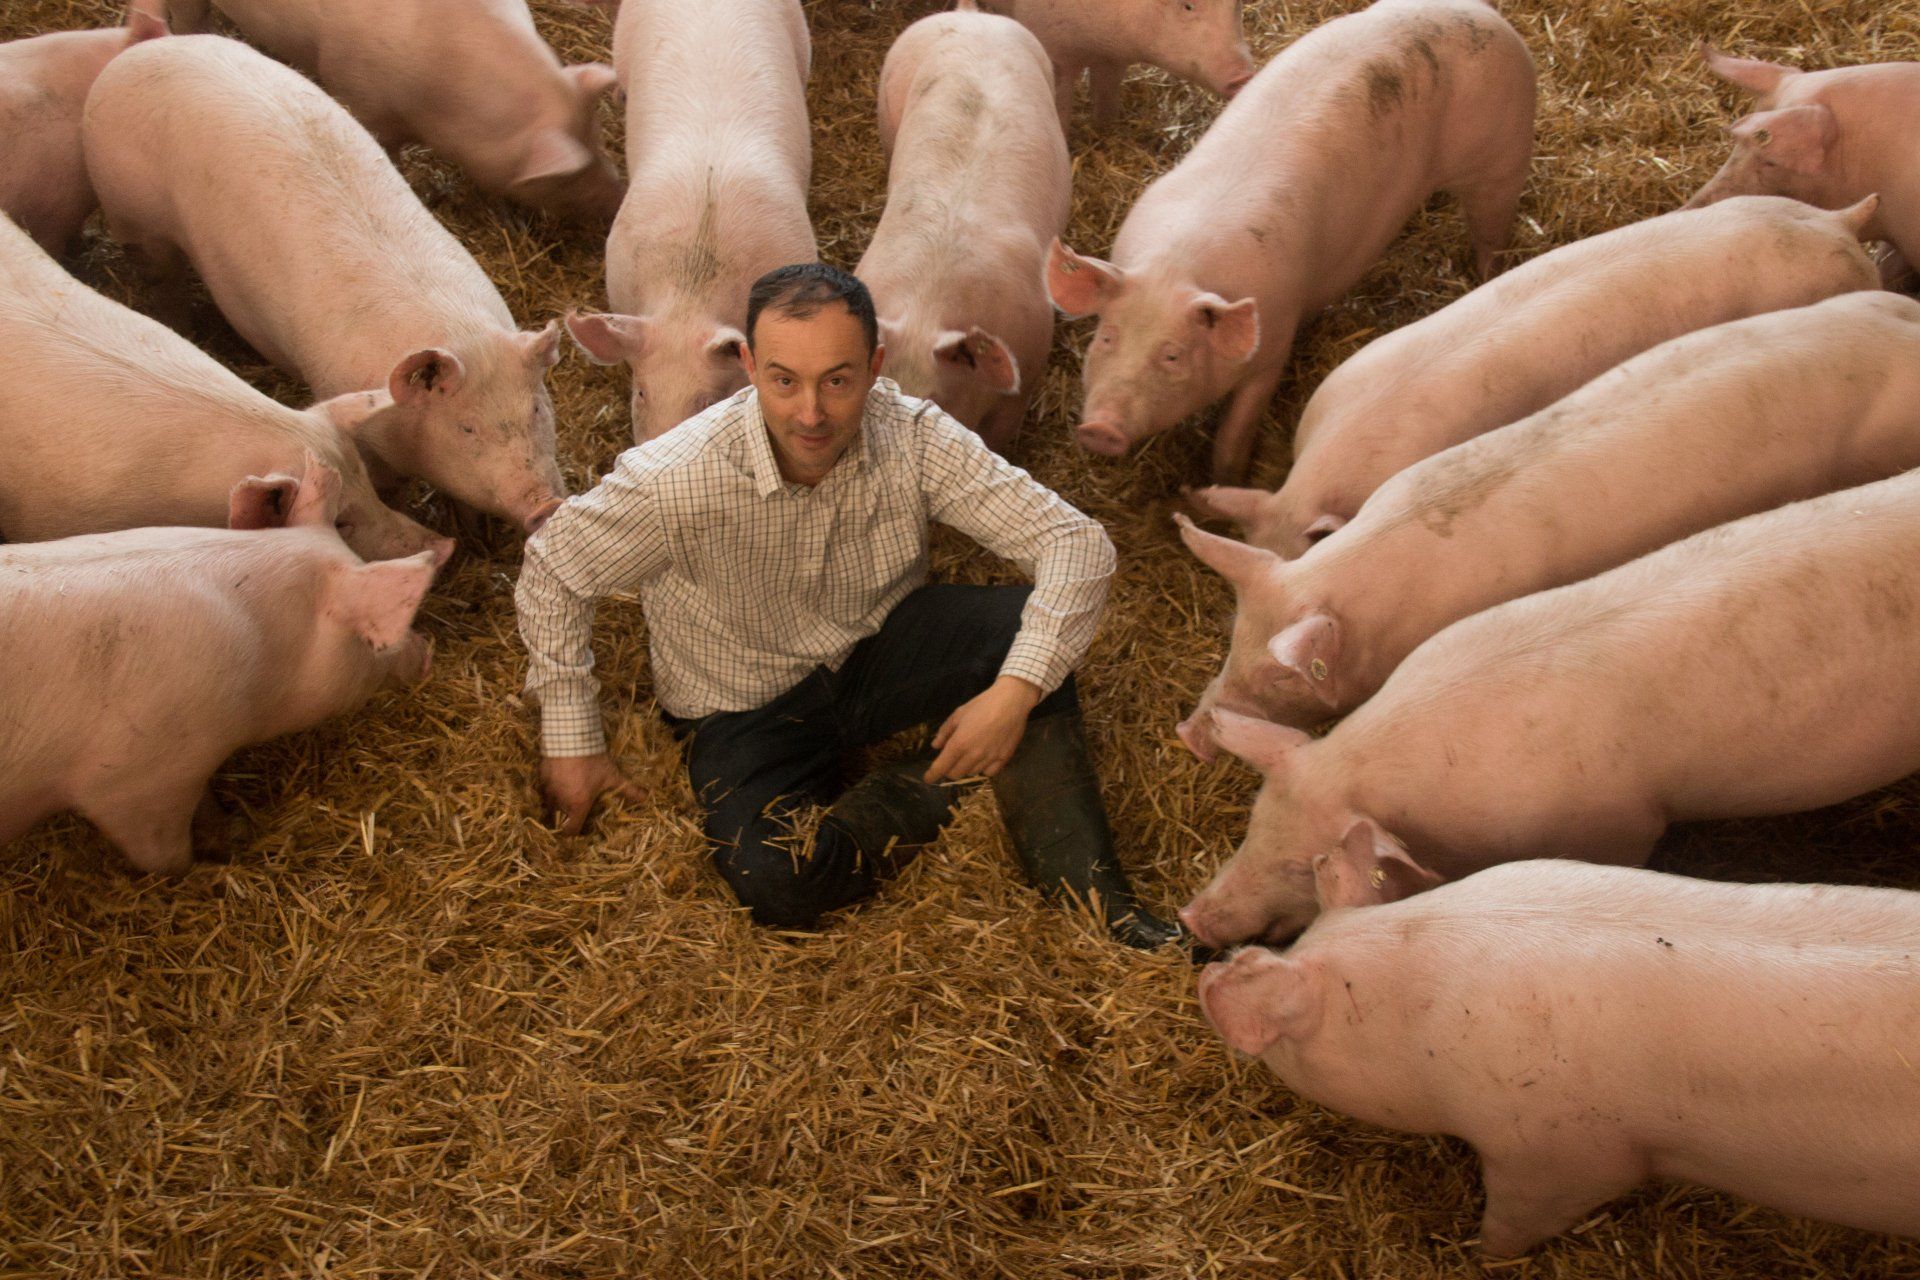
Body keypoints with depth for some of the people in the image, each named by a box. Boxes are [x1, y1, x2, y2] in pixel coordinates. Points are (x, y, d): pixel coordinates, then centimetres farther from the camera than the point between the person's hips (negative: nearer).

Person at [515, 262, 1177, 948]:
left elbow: (1076, 541, -22)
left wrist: (1016, 690, -35)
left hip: (880, 648, 2)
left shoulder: (913, 438, -22)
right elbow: (552, 572, -12)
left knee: (1025, 630, -27)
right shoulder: (676, 479, -28)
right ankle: (954, 785, -5)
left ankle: (1094, 902, -17)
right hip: (748, 704, -2)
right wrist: (572, 741, -7)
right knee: (778, 883, -30)